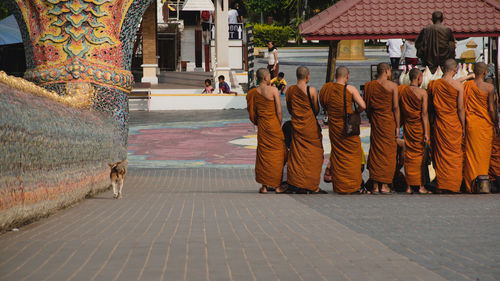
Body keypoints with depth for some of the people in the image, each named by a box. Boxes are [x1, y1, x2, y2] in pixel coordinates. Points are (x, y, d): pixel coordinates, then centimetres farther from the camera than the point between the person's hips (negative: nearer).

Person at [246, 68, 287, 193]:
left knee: (263, 155, 11)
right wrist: (279, 125, 4)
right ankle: (277, 185, 9)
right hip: (273, 124, -4)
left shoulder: (253, 93, 1)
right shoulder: (273, 90, -11)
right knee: (277, 154, 7)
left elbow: (252, 112, 6)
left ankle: (264, 186, 10)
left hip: (261, 125, 4)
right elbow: (279, 111, -9)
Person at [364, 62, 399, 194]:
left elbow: (366, 106, 6)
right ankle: (384, 185, 2)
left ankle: (375, 186, 7)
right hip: (389, 122, -3)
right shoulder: (392, 85, -6)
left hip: (375, 121, 3)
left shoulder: (369, 86, 4)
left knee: (375, 152, 8)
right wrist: (397, 126, -4)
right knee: (388, 152, 4)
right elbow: (395, 107, -9)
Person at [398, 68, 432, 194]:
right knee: (421, 154, 3)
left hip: (407, 126, 4)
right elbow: (424, 113, -11)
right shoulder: (422, 92, -10)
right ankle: (421, 186, 2)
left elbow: (399, 110, 6)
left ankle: (409, 186, 9)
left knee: (409, 155, 9)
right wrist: (426, 133, -10)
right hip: (419, 126, -4)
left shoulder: (402, 90, 1)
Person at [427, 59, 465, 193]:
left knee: (440, 154, 9)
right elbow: (460, 108, -8)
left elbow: (428, 105, 5)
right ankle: (453, 185, 5)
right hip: (454, 122, -2)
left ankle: (441, 185, 8)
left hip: (439, 123, 2)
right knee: (455, 153, 6)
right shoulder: (458, 85, -9)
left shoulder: (433, 84, -1)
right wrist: (463, 127, 1)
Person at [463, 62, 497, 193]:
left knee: (471, 154, 7)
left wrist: (463, 123, 14)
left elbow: (462, 106, 5)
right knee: (484, 154, 5)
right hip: (485, 124, -3)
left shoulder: (466, 85, 1)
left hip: (470, 123, 3)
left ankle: (470, 184, 5)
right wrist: (495, 123, 2)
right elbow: (491, 109, -9)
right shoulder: (489, 87, -10)